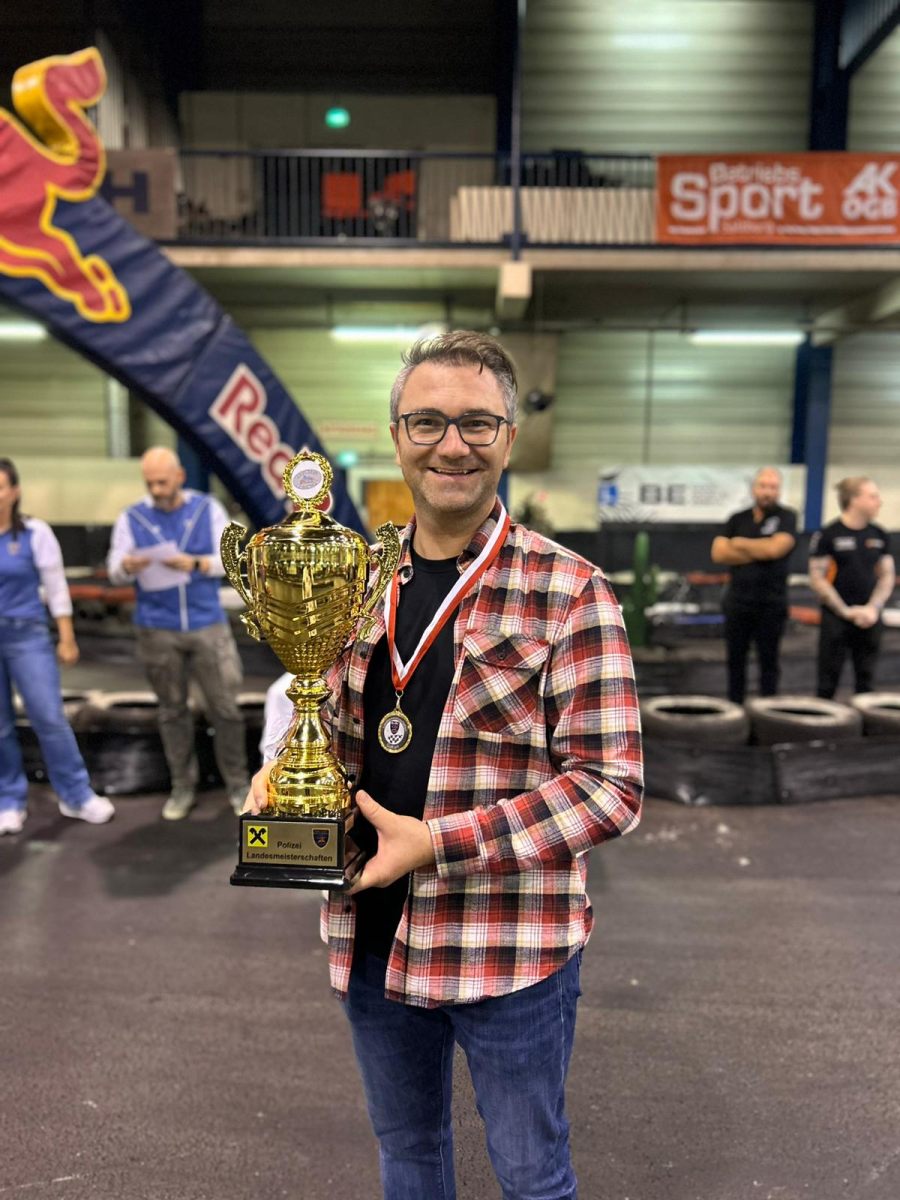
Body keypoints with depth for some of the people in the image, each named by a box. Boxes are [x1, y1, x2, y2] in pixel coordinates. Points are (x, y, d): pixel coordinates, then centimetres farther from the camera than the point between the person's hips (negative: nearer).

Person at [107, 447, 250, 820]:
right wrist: (128, 567, -25)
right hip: (158, 630, 1)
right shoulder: (131, 518, 1)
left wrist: (196, 564, -21)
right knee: (172, 710, 10)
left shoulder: (208, 508, 1)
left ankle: (237, 784, 16)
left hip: (208, 625, 0)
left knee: (224, 706, 3)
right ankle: (183, 786, 22)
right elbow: (113, 572, -2)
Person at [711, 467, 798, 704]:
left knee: (768, 662, 5)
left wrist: (740, 543, -4)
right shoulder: (737, 519, 8)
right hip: (737, 602, 3)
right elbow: (718, 553, -3)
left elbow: (775, 548, -18)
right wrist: (758, 553, -10)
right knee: (735, 660, 11)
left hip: (771, 604, -3)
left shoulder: (786, 517, -2)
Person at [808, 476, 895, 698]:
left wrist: (873, 608, -6)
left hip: (869, 619, 4)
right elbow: (817, 580, -9)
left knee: (865, 680, 10)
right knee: (828, 681, 2)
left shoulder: (879, 535, 6)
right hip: (836, 618, -4)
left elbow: (887, 576, 9)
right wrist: (846, 611, -11)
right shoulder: (828, 535, -8)